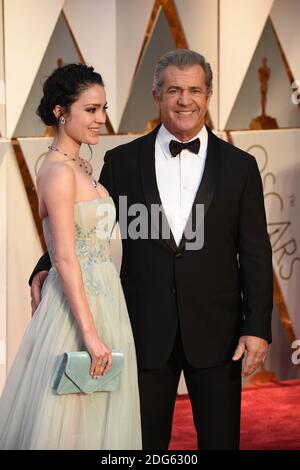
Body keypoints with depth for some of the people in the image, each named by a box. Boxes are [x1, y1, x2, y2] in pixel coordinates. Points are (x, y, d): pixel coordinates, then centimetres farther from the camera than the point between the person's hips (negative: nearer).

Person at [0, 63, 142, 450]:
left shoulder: (81, 167, 12)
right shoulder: (59, 171, -16)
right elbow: (65, 259, -20)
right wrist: (90, 333, -23)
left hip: (101, 297, 9)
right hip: (76, 305, -9)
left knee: (100, 416, 13)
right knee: (69, 421, -1)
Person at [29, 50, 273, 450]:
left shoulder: (239, 166, 2)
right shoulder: (123, 161, 3)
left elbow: (255, 252, 1)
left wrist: (258, 327, -6)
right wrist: (46, 269, -10)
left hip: (216, 331, 0)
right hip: (147, 331, 0)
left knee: (221, 439, 7)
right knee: (145, 440, 9)